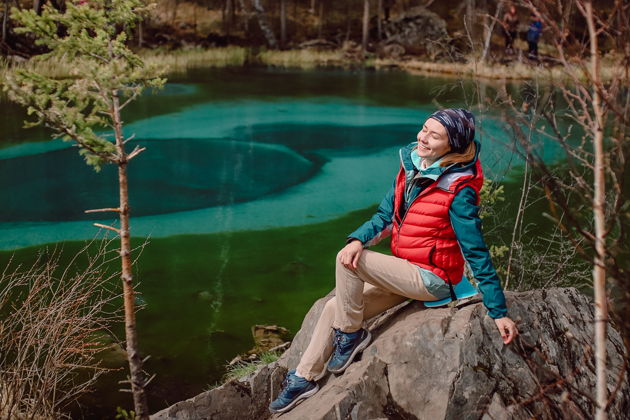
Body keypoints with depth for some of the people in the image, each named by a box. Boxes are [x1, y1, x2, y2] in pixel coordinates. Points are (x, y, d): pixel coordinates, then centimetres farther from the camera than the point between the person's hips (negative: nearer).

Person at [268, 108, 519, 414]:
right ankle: (303, 379, 20)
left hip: (431, 280, -8)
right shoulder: (410, 167, 0)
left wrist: (498, 312, -17)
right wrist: (358, 240, -16)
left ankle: (351, 334, 0)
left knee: (346, 262, -21)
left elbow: (476, 252, -18)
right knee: (334, 307, 5)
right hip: (406, 274, 8)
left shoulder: (457, 191, -20)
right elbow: (386, 215, 5)